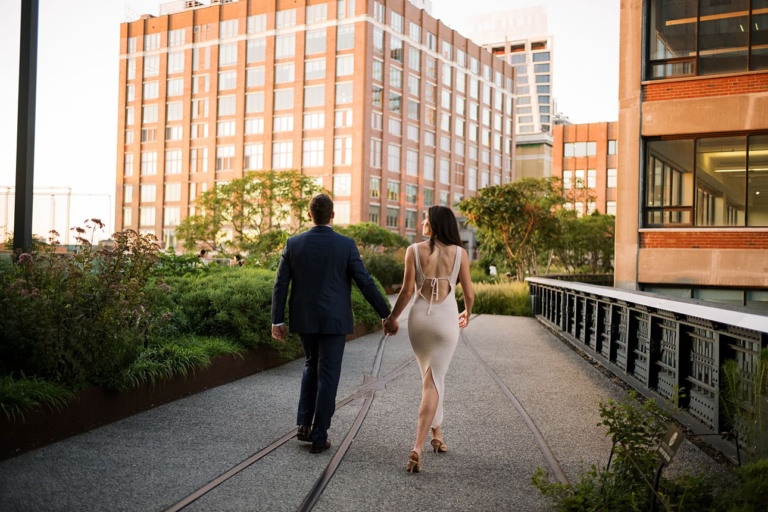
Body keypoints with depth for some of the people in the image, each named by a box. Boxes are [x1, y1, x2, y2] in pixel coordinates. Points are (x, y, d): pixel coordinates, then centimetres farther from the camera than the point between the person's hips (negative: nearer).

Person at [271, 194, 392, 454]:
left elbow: (280, 284, -2)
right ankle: (319, 437, 8)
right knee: (327, 376, 5)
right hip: (334, 320, -3)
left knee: (312, 365, 24)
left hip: (304, 319, 3)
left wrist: (277, 321, 4)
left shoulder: (293, 243, -2)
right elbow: (366, 283, -9)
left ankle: (304, 424, 16)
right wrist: (386, 314, 0)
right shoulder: (346, 245, -8)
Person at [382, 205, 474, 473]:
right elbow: (469, 294, 1)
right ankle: (418, 447, -11)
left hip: (419, 317, 1)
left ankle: (437, 435, 32)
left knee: (431, 377, 21)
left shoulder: (414, 250, -5)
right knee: (433, 382, 1)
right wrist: (467, 314, 22)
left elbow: (407, 291, -6)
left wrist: (392, 318, 9)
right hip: (446, 319, -1)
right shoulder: (459, 253, -3)